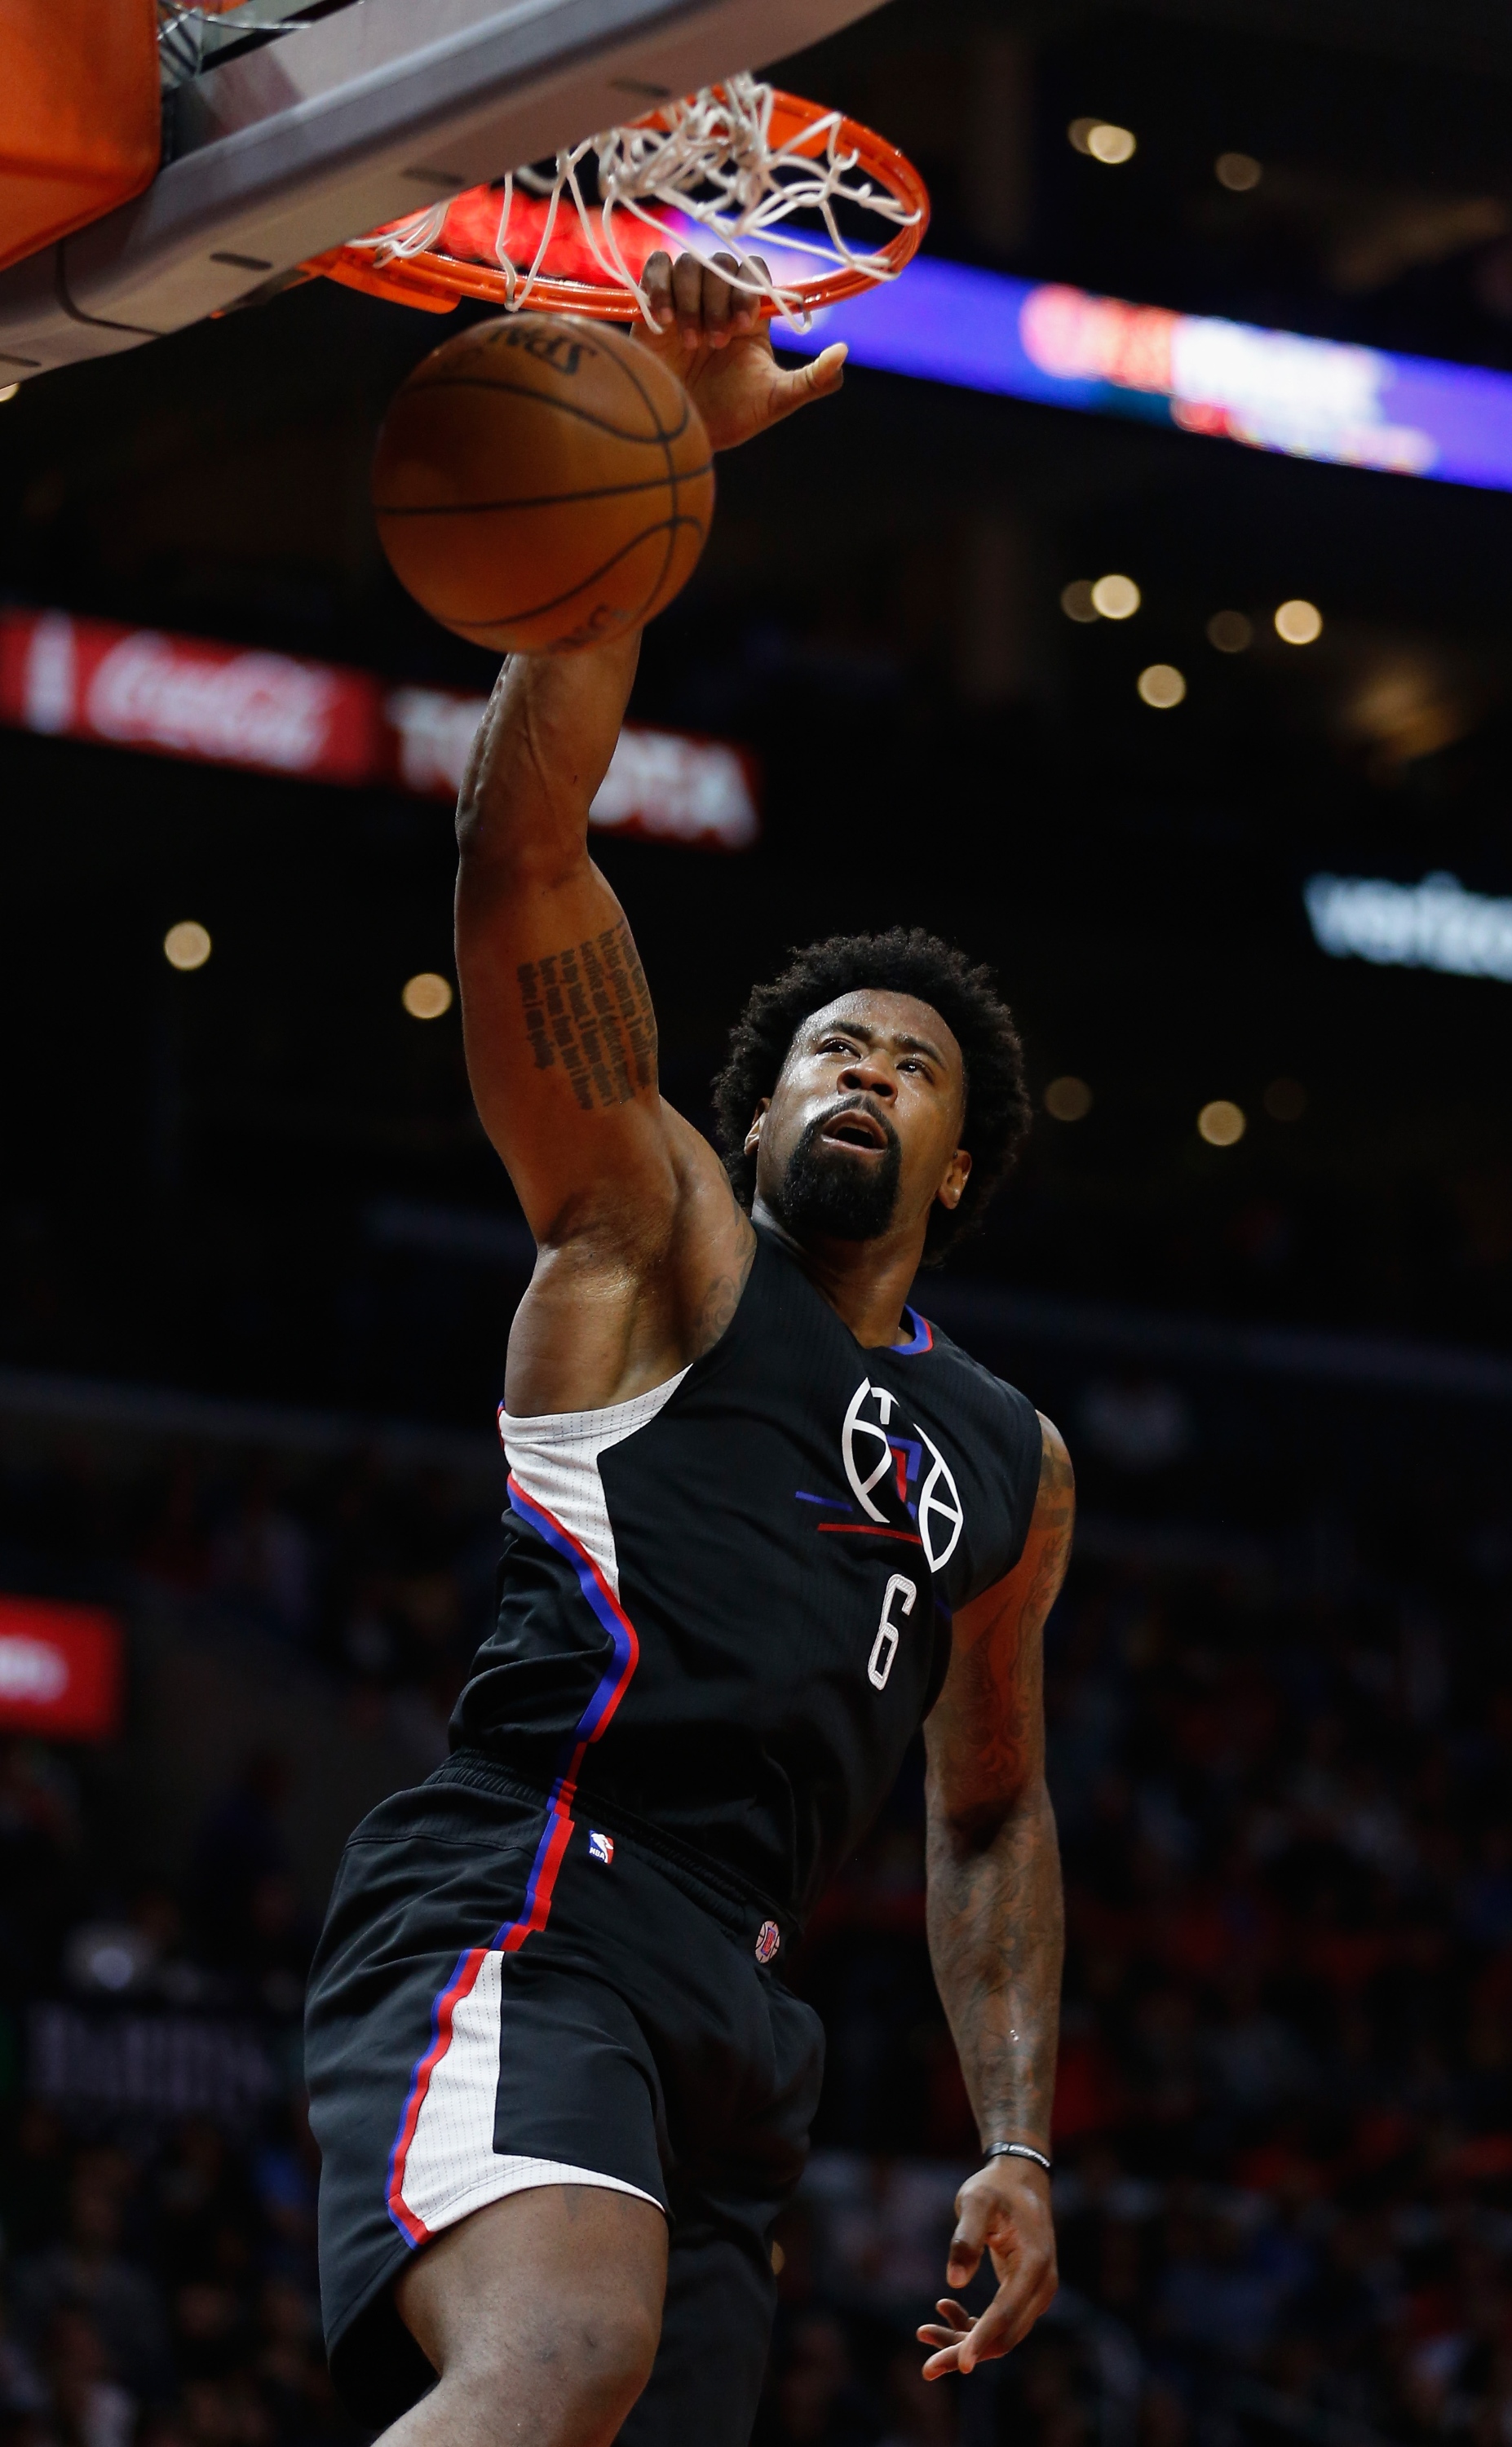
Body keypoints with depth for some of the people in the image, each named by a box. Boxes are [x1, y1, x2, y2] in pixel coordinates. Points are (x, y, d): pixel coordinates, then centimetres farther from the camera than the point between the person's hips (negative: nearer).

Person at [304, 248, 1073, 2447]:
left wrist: (1019, 2144, 21)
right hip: (513, 1910, -7)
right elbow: (523, 840, -2)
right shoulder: (650, 1237, 10)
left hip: (731, 2001, 7)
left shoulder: (1012, 1467, 26)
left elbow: (992, 1815, 35)